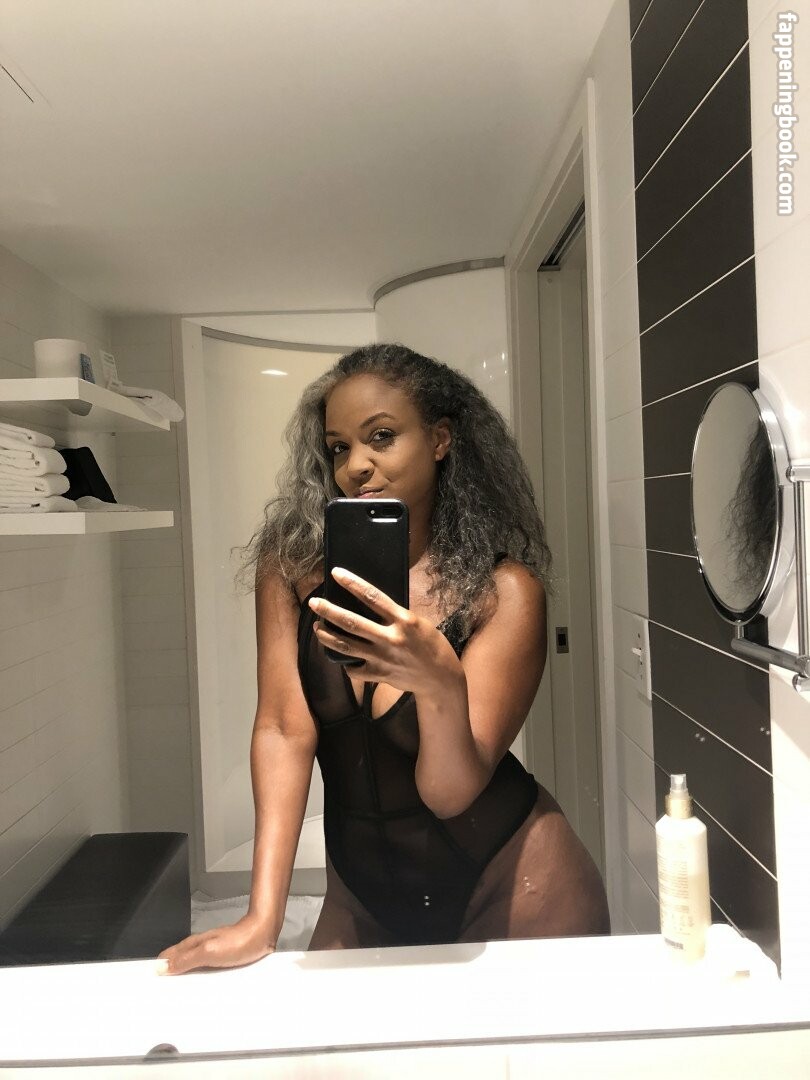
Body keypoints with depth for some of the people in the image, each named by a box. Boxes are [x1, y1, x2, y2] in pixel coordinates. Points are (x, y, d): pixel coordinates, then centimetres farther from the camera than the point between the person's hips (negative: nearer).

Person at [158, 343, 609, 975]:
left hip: (511, 877, -2)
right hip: (366, 890, 3)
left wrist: (440, 683, -42)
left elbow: (449, 794, -21)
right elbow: (285, 730, -14)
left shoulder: (505, 590, -18)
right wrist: (263, 917, -21)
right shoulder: (293, 563, -10)